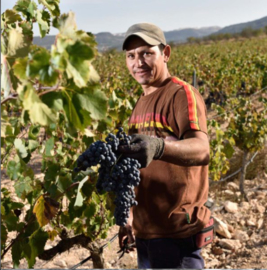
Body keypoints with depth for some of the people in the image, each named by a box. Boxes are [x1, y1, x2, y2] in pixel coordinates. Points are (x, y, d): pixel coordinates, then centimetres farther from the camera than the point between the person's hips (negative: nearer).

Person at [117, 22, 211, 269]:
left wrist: (158, 147, -47)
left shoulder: (182, 94, -11)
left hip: (176, 232, -8)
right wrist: (130, 218, 21)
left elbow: (202, 150, -29)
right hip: (145, 229, 8)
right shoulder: (142, 102, 14)